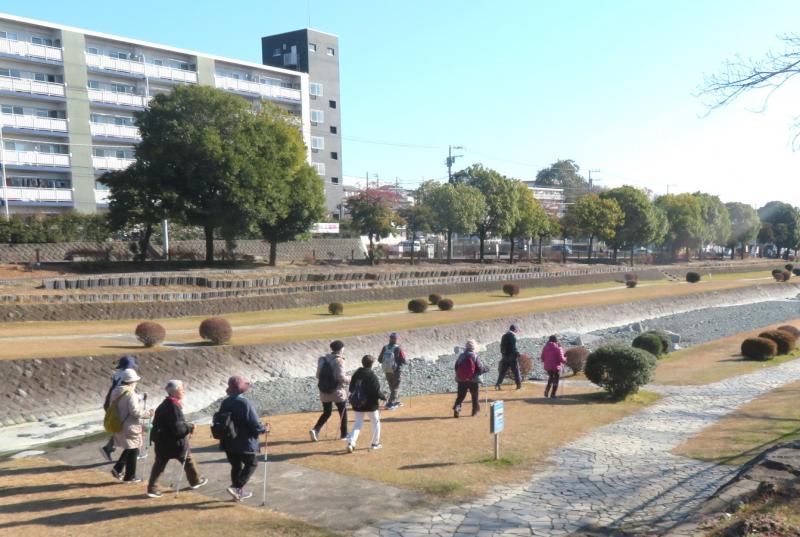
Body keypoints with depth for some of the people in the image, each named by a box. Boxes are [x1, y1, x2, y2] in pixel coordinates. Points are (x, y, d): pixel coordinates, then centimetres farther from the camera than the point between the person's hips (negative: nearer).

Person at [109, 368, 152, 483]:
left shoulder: (116, 392, 5)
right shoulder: (130, 394, -22)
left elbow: (112, 407, 13)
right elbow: (135, 411, -24)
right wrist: (148, 413, -10)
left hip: (119, 425, 8)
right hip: (130, 427, -8)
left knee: (129, 449, 23)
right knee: (133, 450, 7)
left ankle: (117, 469, 16)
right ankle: (129, 476, 15)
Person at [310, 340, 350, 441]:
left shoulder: (323, 359, 3)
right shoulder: (339, 361, -15)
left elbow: (318, 375, 5)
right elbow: (341, 377, -20)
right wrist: (350, 379, -2)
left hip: (324, 392, 5)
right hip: (337, 392, -5)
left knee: (326, 412, 17)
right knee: (343, 413, 14)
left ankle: (315, 430, -1)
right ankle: (344, 434, 21)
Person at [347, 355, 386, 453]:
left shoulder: (357, 373, 2)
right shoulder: (372, 376, -16)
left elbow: (351, 388, 7)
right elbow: (376, 391, -19)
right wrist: (383, 397, -3)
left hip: (357, 404, 5)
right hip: (370, 404, -5)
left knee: (358, 424, 11)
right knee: (376, 422, 16)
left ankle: (351, 442, -8)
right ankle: (375, 443, 22)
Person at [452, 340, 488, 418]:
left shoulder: (461, 356, 1)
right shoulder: (475, 356, -9)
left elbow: (456, 367, 7)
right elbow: (480, 368, -9)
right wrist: (485, 368, 11)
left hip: (461, 380, 2)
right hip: (473, 380, -2)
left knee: (460, 396, 7)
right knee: (475, 395, 16)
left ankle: (457, 407, -15)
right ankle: (475, 410, 21)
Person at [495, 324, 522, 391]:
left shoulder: (504, 336, 14)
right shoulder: (512, 336, -10)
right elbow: (513, 347, -17)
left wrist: (503, 353, 16)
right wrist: (517, 354, -9)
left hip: (505, 356, 7)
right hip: (512, 356, -7)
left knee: (503, 371, 7)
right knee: (516, 371, 3)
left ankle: (497, 385, 0)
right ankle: (519, 385, 6)